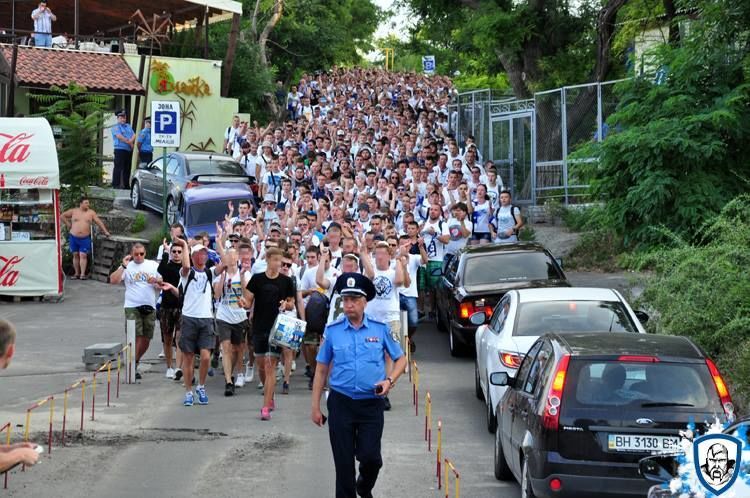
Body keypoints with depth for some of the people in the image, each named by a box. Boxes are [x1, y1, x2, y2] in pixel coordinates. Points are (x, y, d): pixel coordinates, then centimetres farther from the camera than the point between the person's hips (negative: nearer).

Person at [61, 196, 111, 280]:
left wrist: (106, 232, -7)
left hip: (85, 238, -1)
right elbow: (62, 216, 13)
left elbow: (99, 222, 0)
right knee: (75, 255, 7)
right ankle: (76, 273, 14)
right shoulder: (73, 211, 3)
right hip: (74, 237, 1)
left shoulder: (91, 212, 3)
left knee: (83, 255, -8)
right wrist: (68, 224, 6)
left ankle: (83, 274, -8)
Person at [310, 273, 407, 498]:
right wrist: (315, 407, 5)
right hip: (341, 402, 1)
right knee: (343, 462, 3)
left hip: (372, 403, -1)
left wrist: (389, 380, -10)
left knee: (370, 457, -6)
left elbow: (400, 359, 10)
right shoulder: (332, 330, 1)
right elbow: (321, 370, 7)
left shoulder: (380, 328, 0)